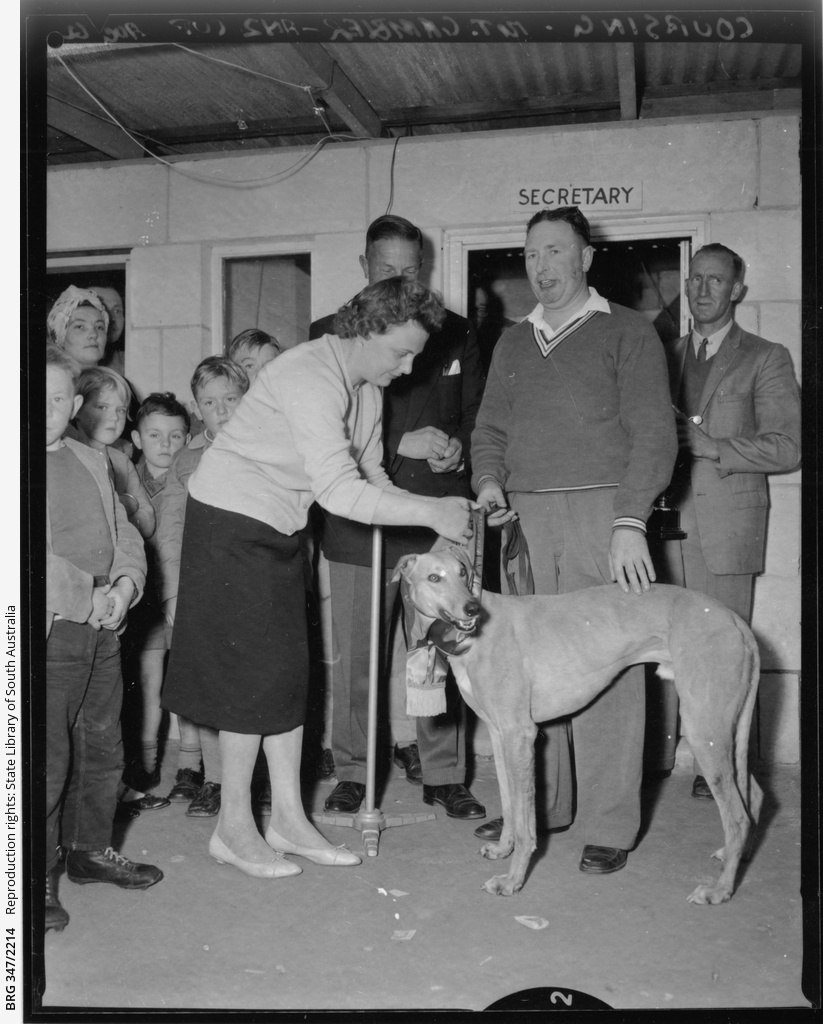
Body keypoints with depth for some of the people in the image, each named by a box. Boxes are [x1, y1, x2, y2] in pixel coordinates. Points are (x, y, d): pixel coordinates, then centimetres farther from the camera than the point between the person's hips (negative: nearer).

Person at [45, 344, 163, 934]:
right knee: (46, 758, -3)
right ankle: (39, 874, 12)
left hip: (104, 628, 7)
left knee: (103, 749, 16)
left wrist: (125, 584, -4)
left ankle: (91, 848, 32)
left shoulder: (92, 463, 16)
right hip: (50, 630, -7)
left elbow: (126, 535, 14)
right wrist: (85, 598, -17)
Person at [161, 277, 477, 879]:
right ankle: (234, 828, 10)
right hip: (232, 523, -9)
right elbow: (339, 492, -32)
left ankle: (289, 817, 18)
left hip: (277, 532, 9)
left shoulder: (368, 389, 5)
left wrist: (443, 518, -6)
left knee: (289, 670, 8)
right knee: (255, 672, -5)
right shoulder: (311, 377, -25)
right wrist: (431, 511, -29)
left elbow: (372, 480, 7)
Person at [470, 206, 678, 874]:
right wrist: (488, 481, -1)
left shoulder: (627, 332, 5)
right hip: (525, 517, 5)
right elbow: (491, 428, 20)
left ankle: (611, 827, 5)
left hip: (602, 511, -4)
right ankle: (542, 806, 19)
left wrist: (630, 522, -15)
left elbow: (653, 434, -3)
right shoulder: (513, 343, 21)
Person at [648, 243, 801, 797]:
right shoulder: (665, 356, 19)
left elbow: (787, 448, -1)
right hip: (665, 518, 3)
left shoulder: (766, 358, 6)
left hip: (727, 522, -3)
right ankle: (655, 756, 8)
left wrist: (714, 447, -12)